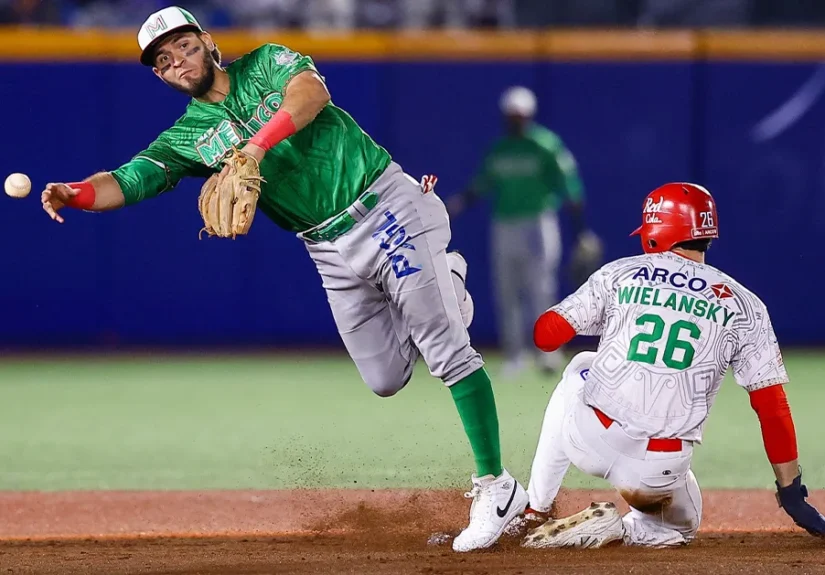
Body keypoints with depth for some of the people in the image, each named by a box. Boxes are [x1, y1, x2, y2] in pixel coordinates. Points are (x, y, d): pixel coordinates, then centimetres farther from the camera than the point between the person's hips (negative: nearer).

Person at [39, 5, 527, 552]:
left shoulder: (267, 64, 0)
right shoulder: (188, 137, 7)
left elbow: (311, 89, -22)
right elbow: (127, 181, -7)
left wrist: (258, 144, -35)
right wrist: (75, 194, -28)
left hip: (388, 208, -5)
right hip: (333, 254, 5)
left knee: (447, 351, -12)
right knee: (386, 380, 7)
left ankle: (495, 486, -6)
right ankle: (443, 280, 31)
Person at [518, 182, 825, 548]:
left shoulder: (619, 274, 5)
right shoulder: (742, 305, 5)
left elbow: (546, 336, 7)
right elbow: (772, 405, 2)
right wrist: (791, 491, 6)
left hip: (592, 436, 1)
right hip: (662, 468, -1)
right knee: (681, 525, 32)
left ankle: (535, 511, 29)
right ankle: (615, 530, -3)